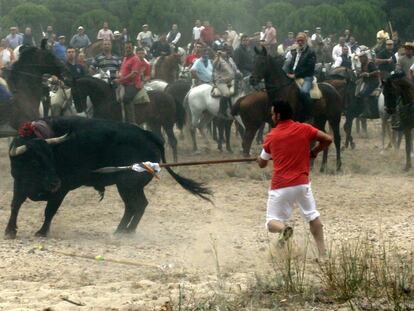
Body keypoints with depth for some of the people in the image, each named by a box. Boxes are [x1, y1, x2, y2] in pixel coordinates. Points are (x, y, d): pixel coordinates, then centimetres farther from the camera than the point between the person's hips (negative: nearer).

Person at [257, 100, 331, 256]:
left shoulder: (271, 137, 1)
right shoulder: (304, 129, -1)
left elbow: (262, 164, 13)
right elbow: (328, 139, -2)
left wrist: (259, 159, 37)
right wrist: (313, 152, 14)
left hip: (280, 186, -1)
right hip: (302, 183, 1)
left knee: (272, 222, 6)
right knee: (313, 215, 18)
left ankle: (283, 228, -29)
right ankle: (323, 253, 9)